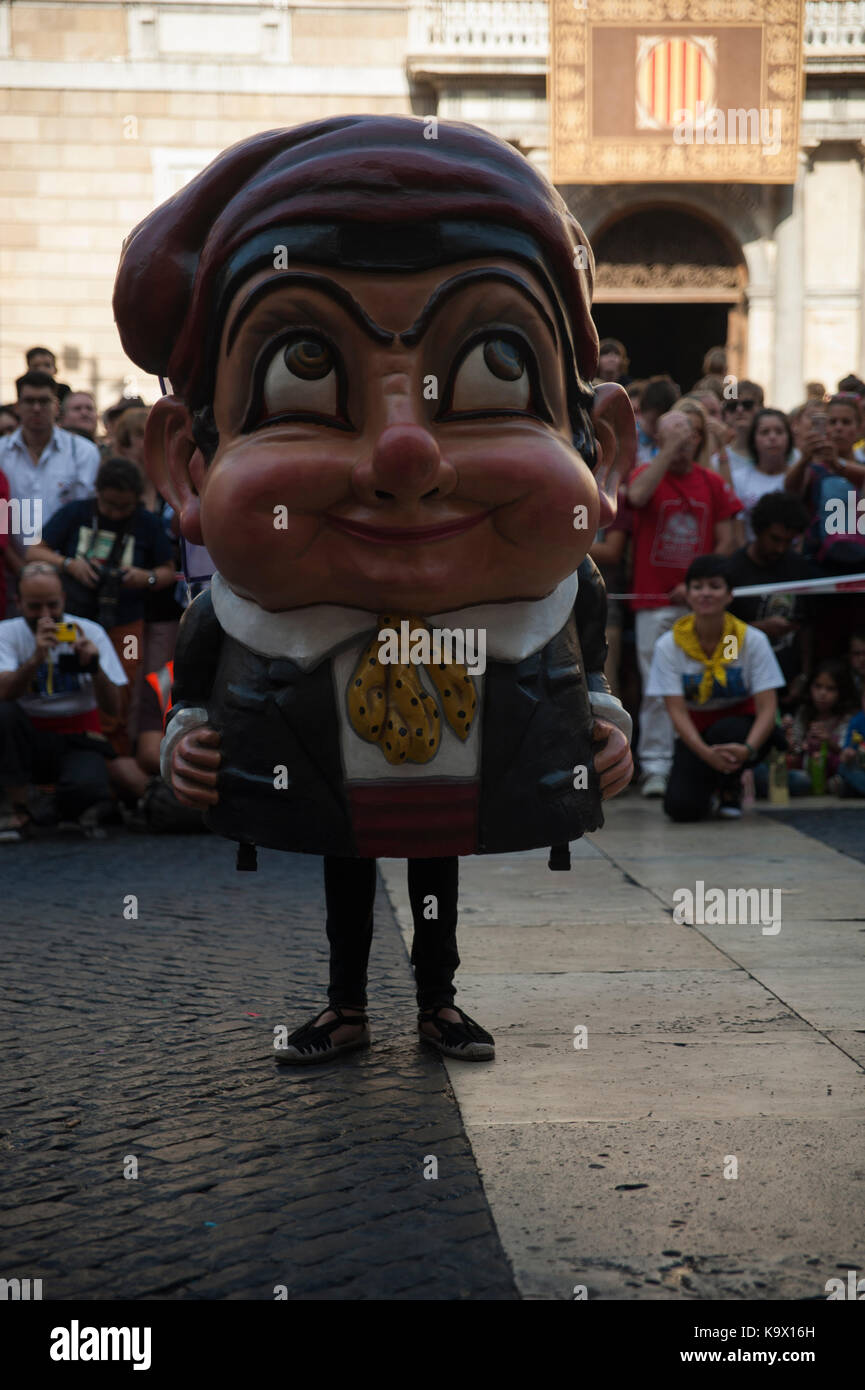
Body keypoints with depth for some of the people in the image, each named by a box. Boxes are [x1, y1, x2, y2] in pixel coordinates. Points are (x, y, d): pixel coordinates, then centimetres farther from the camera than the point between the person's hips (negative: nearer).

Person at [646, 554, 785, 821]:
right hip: (695, 735, 0)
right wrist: (707, 754, -34)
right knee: (680, 807, -26)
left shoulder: (753, 639, -11)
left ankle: (730, 789, -2)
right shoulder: (669, 645, -10)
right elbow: (677, 711, -16)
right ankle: (707, 783, 14)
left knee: (727, 730, -38)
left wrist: (748, 749, -37)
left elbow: (767, 708, -16)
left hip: (742, 730, 0)